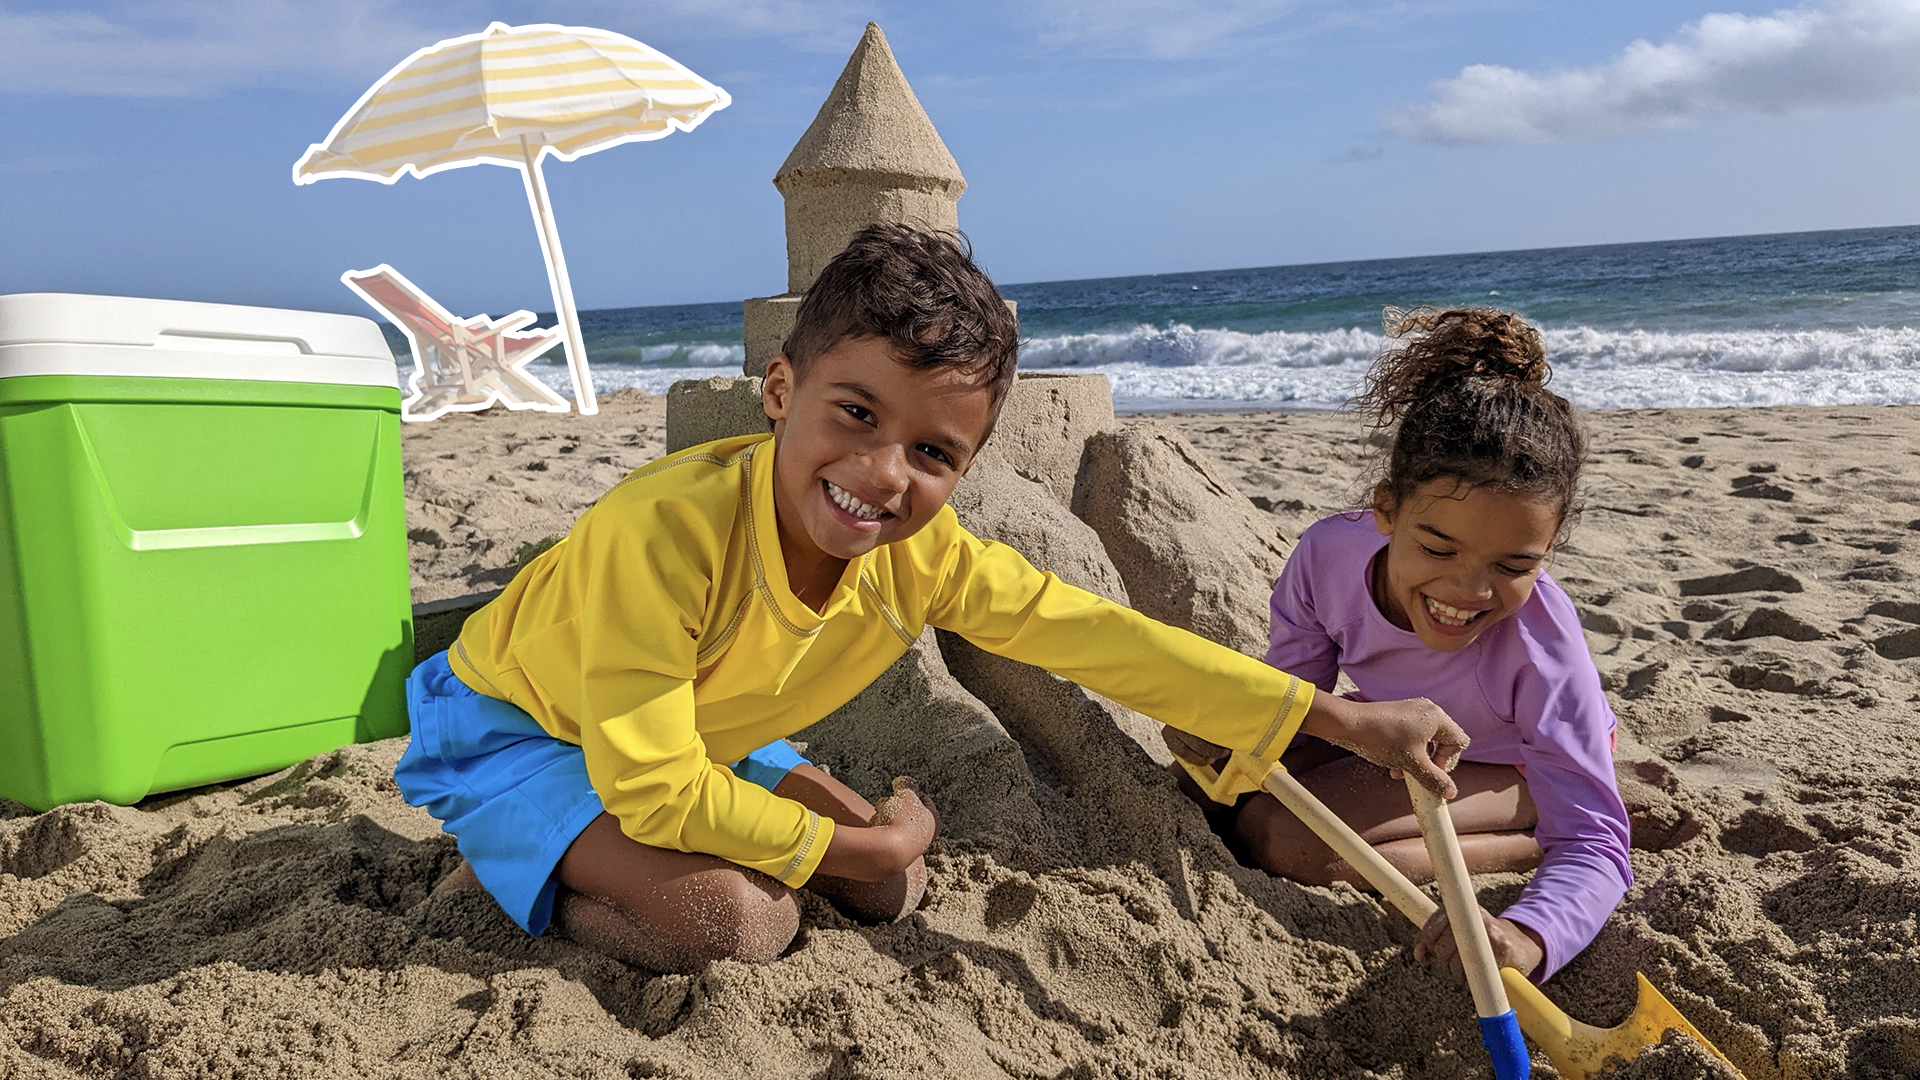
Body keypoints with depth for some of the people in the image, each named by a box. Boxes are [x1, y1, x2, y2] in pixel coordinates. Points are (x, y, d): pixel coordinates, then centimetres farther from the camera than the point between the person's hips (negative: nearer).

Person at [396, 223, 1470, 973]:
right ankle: (509, 876, 1)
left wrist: (1347, 719, -17)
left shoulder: (925, 554, -22)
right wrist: (861, 844, -26)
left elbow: (1107, 637, -17)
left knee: (889, 889, -1)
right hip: (515, 728, -6)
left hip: (700, 737, 7)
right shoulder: (665, 532, -40)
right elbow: (653, 788, -36)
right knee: (738, 921, -28)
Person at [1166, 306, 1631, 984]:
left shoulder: (1540, 645, -39)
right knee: (1204, 797, 2)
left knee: (1273, 836, -24)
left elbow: (1595, 846, -38)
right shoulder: (1329, 554, -28)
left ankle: (1524, 846, -9)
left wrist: (1526, 936, -60)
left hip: (1505, 762, -5)